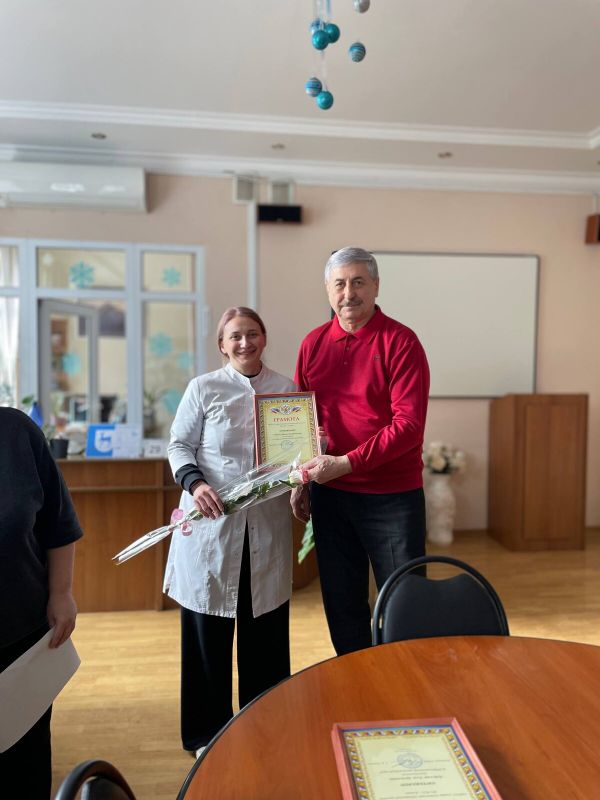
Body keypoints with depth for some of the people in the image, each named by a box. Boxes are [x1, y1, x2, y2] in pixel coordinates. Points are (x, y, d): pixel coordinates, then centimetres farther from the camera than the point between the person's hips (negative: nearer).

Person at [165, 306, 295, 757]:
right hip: (211, 524, -1)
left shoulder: (287, 389, 5)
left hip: (267, 528, 2)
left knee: (266, 628, 11)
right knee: (208, 631, 9)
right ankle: (207, 733, 30)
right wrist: (194, 483, -16)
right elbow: (179, 445, 2)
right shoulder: (203, 389, 0)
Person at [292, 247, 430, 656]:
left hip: (393, 496, -4)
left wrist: (345, 463, -21)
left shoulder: (400, 341, -10)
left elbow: (409, 425, -17)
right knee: (342, 606, 17)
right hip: (330, 496, 5)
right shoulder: (313, 343, 5)